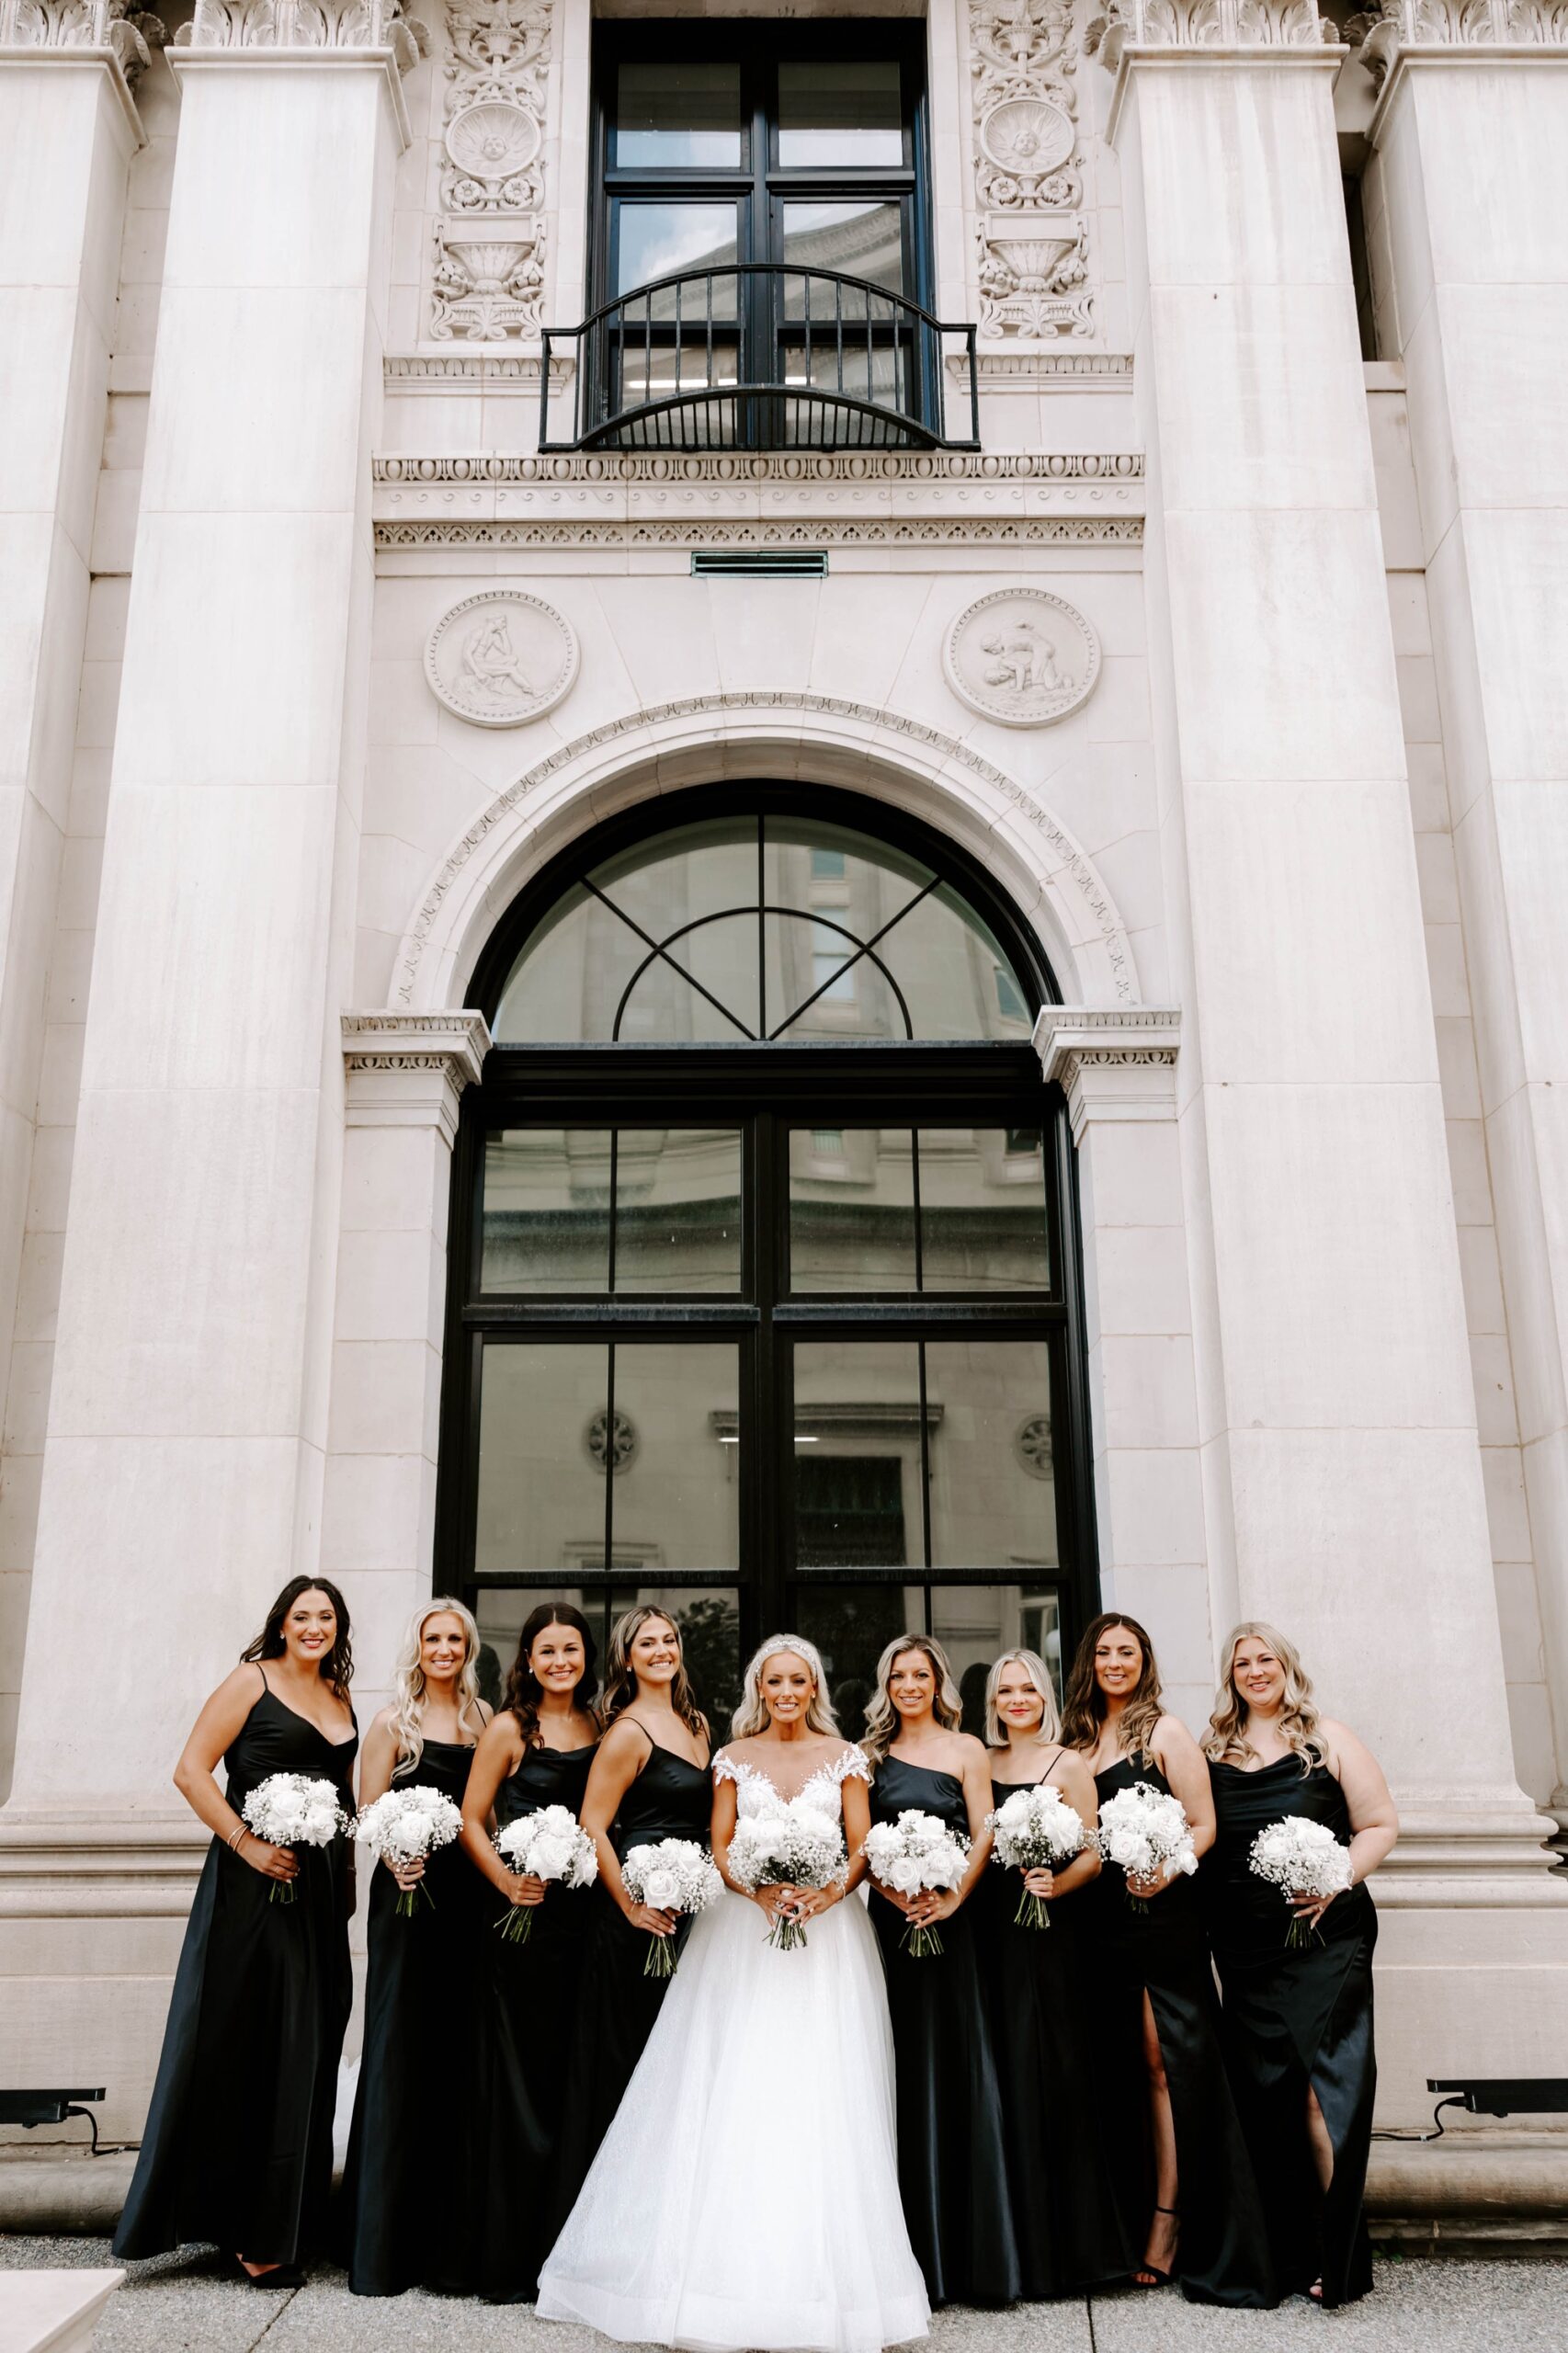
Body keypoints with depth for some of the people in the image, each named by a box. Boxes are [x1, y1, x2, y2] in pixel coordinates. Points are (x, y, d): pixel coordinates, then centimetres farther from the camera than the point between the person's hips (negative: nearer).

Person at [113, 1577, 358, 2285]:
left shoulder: (340, 1697, 13)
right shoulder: (252, 1681, -5)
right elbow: (191, 1772, -11)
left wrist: (348, 1875, 13)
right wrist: (247, 1844, -17)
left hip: (321, 1885, 6)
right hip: (253, 1882, -6)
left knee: (302, 2050, 10)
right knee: (235, 2046, 0)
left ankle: (272, 2230, 23)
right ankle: (242, 2225, 11)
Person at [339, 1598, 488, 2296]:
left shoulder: (484, 1721, 12)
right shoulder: (393, 1723, 3)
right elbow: (368, 1812, -2)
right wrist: (397, 1855, -20)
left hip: (469, 1898, 3)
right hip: (410, 1893, -3)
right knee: (399, 2051, -1)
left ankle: (445, 2239, 16)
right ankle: (383, 2245, 8)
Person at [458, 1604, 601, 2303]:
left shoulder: (600, 1728, 10)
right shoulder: (509, 1730, -2)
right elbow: (472, 1820, -2)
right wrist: (506, 1881, -15)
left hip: (581, 1916, 4)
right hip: (522, 1920, -4)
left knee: (569, 2082, 9)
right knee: (519, 2083, 0)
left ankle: (560, 2251, 21)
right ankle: (504, 2261, 11)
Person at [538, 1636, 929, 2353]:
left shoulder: (844, 1757, 6)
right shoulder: (733, 1758, 7)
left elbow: (861, 1848, 3)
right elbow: (719, 1849, 3)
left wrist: (827, 1895, -14)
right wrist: (760, 1891, -14)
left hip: (828, 1934, 0)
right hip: (746, 1932, 0)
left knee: (825, 2098, -4)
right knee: (739, 2093, -4)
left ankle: (834, 2279, 3)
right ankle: (733, 2268, 3)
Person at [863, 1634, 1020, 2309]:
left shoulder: (965, 1750, 5)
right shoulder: (870, 1753, 11)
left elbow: (984, 1835, -2)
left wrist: (953, 1898, -14)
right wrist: (893, 1892, -10)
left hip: (946, 1922, -2)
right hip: (887, 1919, 2)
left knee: (951, 2064, -1)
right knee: (898, 2067, 3)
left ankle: (967, 2247, 7)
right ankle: (912, 2247, 11)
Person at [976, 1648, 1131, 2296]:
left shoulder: (1068, 1765, 0)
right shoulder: (981, 1764, 12)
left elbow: (1093, 1854, -5)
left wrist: (1056, 1885, -22)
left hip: (1053, 1933, -4)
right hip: (993, 1932, 4)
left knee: (1053, 2070, -3)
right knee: (1003, 2074, 5)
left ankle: (1070, 2238, 7)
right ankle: (1020, 2242, 15)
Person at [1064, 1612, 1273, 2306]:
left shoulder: (1165, 1731, -2)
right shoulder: (1078, 1737, 14)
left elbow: (1203, 1825, -7)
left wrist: (1167, 1870, -22)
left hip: (1162, 1913, -5)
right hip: (1101, 1921, 5)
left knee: (1163, 2061, -3)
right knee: (1124, 2067, 9)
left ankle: (1169, 2224, 2)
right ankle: (1136, 2213, 17)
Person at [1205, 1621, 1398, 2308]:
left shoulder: (1328, 1740, 4)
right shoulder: (1213, 1752, 11)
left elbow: (1380, 1825, 1)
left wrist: (1337, 1880, -12)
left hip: (1325, 1937, -3)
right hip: (1245, 1949, 3)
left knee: (1324, 2092, -7)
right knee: (1265, 2096, 7)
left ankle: (1334, 2261, 1)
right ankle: (1285, 2256, 18)